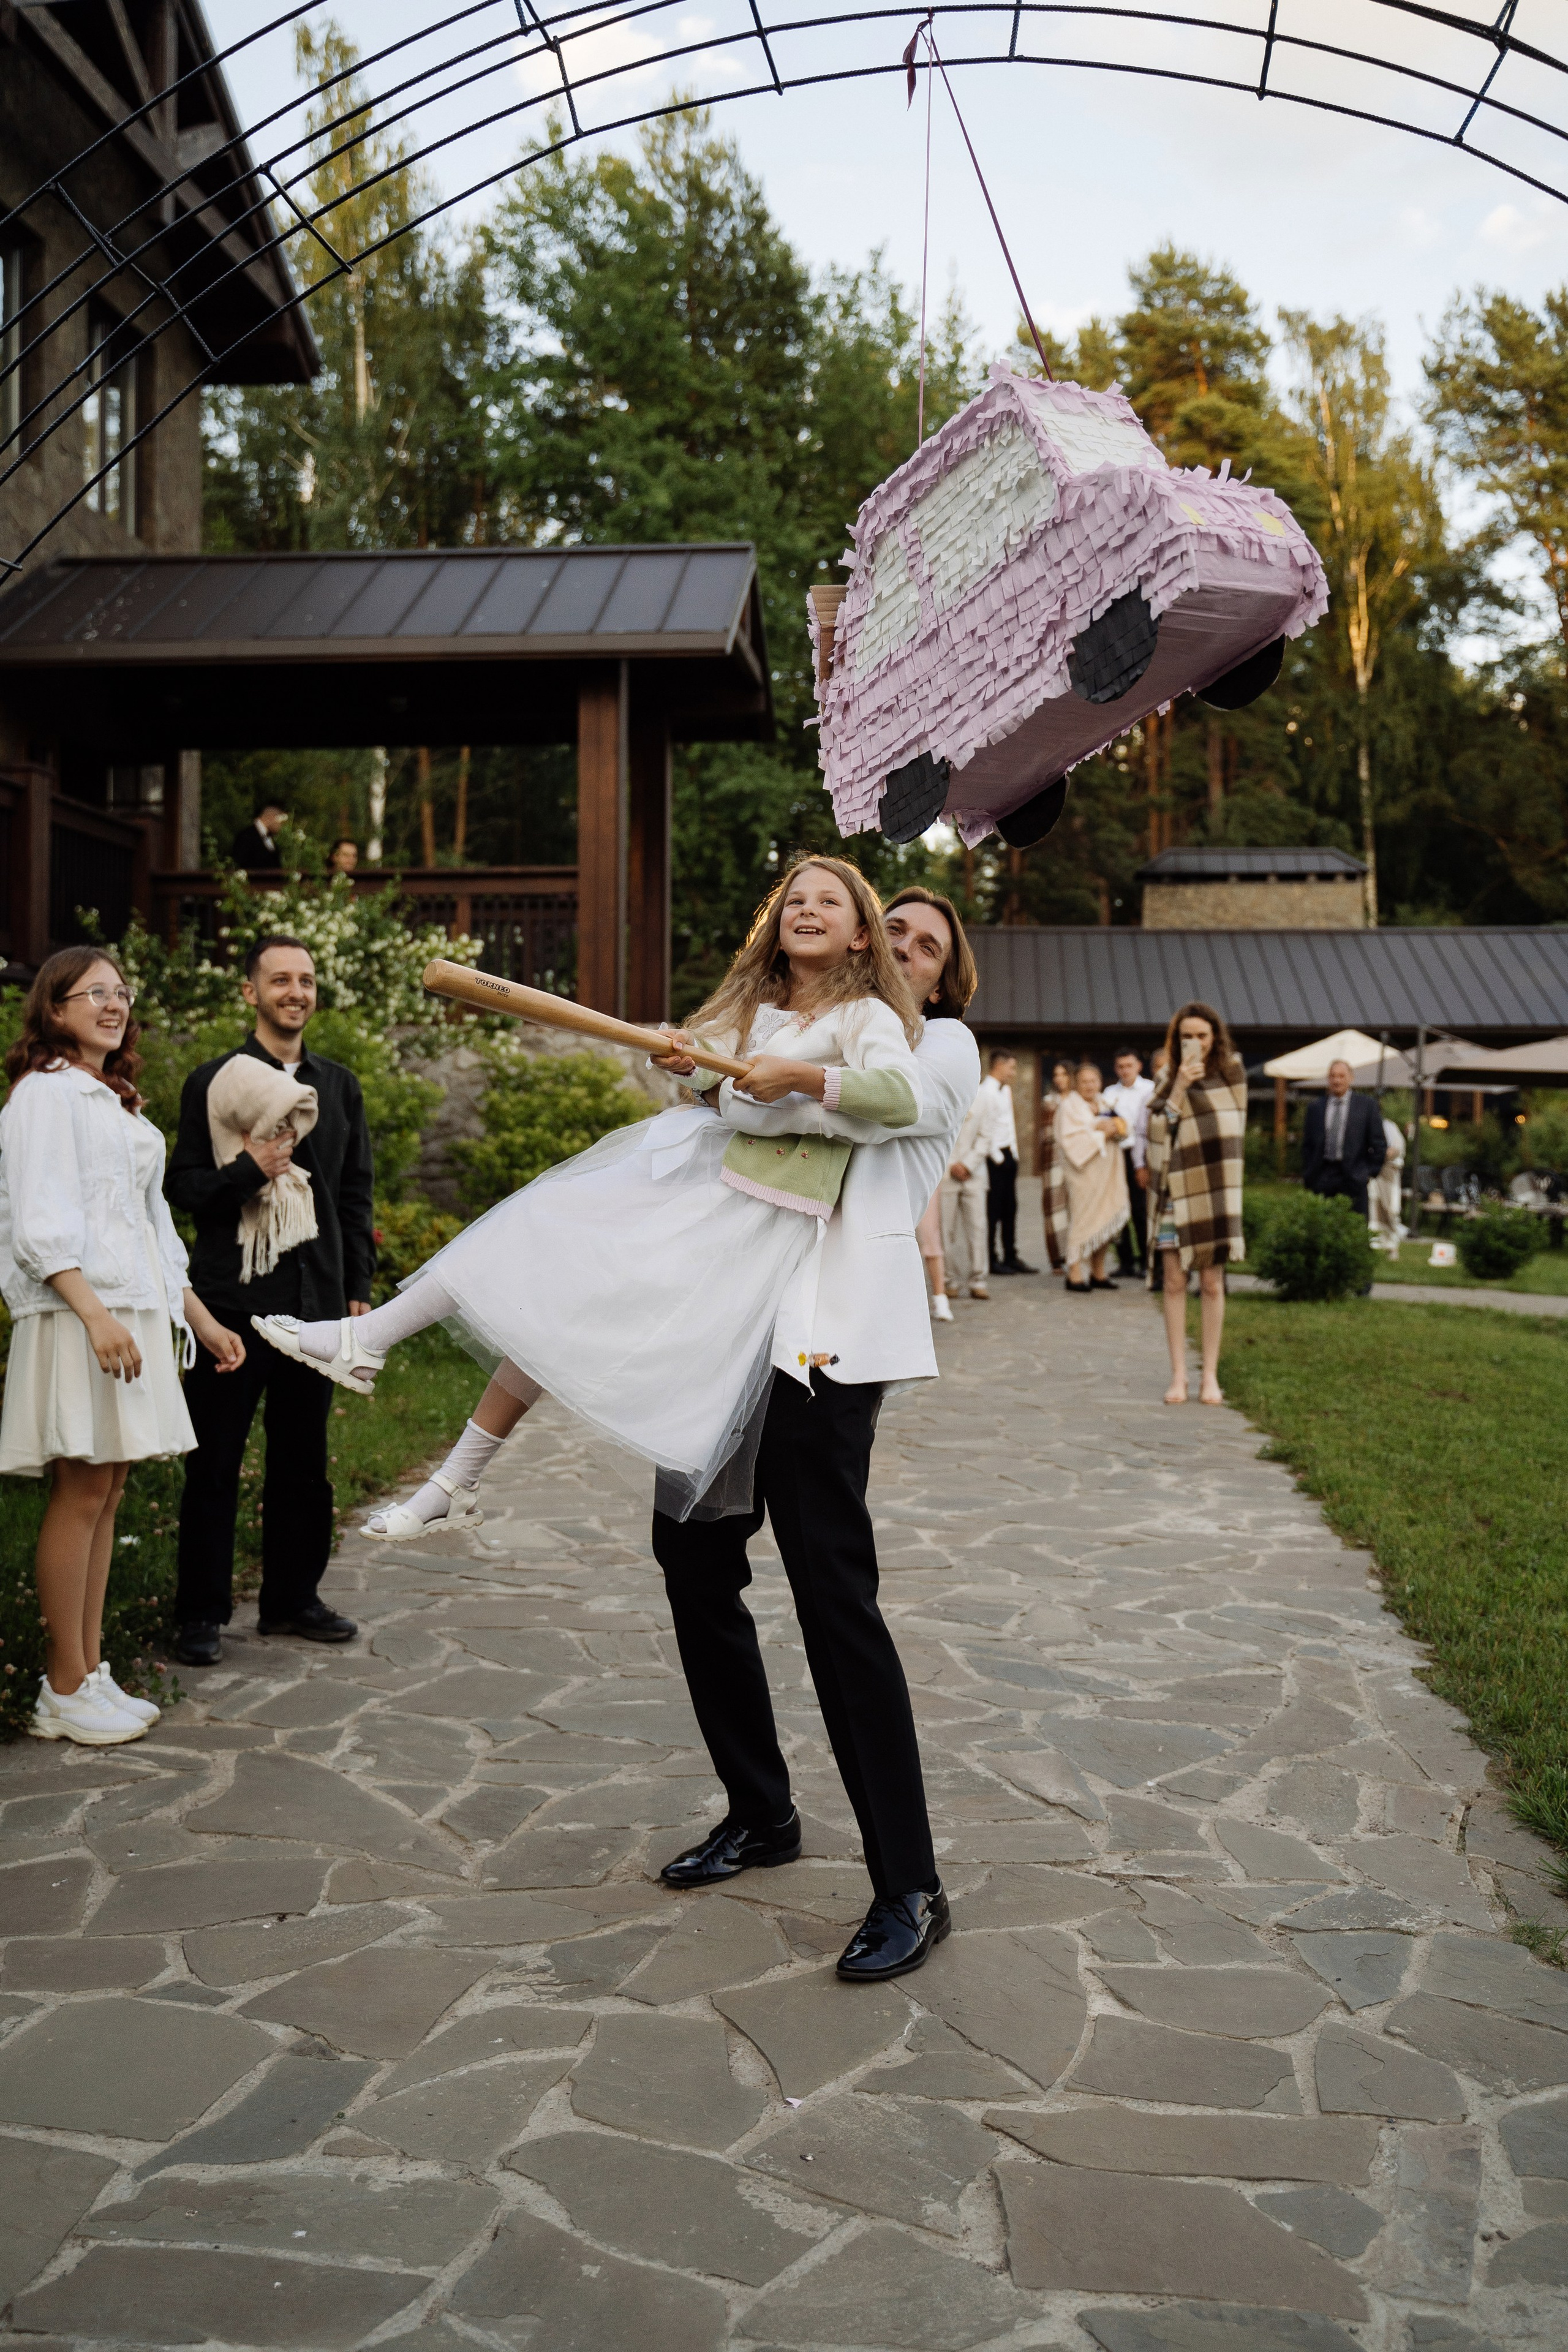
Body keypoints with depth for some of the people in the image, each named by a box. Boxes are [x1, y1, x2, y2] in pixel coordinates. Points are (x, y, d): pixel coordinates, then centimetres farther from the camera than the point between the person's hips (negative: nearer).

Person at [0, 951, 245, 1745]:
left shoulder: (118, 1103, 23)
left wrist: (201, 1319, 21)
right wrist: (95, 1314, -23)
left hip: (135, 1313, 8)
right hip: (77, 1314, -8)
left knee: (106, 1493, 8)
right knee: (82, 1493, -8)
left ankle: (89, 1675, 12)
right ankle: (66, 1690, -1)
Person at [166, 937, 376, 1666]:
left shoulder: (339, 1086, 13)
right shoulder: (214, 1081, 1)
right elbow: (182, 1188, -1)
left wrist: (358, 1290, 11)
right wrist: (249, 1170, -19)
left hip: (316, 1299, 4)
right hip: (232, 1298, -4)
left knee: (303, 1461, 11)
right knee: (214, 1463, 2)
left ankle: (292, 1597, 24)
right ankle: (202, 1612, 12)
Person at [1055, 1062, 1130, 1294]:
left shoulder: (1103, 1103, 15)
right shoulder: (1070, 1106, -4)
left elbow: (1118, 1129, 22)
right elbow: (1069, 1138, -15)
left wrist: (1115, 1130, -1)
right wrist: (1098, 1131, -18)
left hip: (1107, 1171, 7)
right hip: (1084, 1171, -7)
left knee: (1105, 1222, 7)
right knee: (1082, 1218, -8)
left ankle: (1098, 1273, 16)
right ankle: (1074, 1274, -4)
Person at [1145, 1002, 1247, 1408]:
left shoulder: (1232, 1073, 6)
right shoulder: (1167, 1078, 3)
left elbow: (1234, 1130, 14)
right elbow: (1157, 1131, -9)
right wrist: (1179, 1088, -16)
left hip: (1216, 1192, 0)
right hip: (1176, 1191, 0)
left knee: (1212, 1284, 2)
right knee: (1174, 1283, -1)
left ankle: (1211, 1375, 6)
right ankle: (1179, 1375, 3)